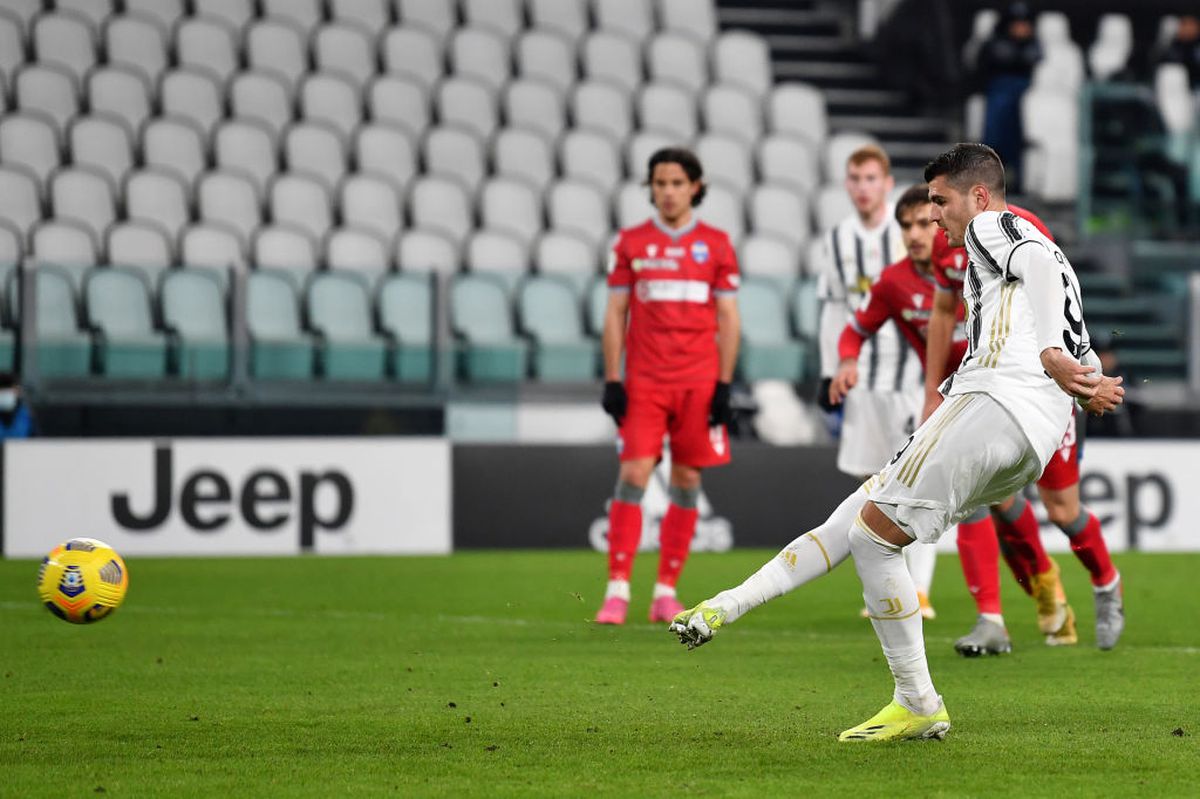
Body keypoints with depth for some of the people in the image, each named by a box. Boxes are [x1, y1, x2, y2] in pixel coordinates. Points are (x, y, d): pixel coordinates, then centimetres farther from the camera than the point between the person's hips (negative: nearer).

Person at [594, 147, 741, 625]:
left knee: (687, 480, 3)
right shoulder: (631, 243, 6)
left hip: (699, 381, 1)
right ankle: (617, 590, -10)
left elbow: (729, 318, 6)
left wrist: (724, 385, 0)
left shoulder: (715, 244, 5)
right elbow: (615, 313, 7)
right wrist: (612, 380, -1)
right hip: (643, 381, -1)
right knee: (633, 474, -10)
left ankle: (666, 591, 10)